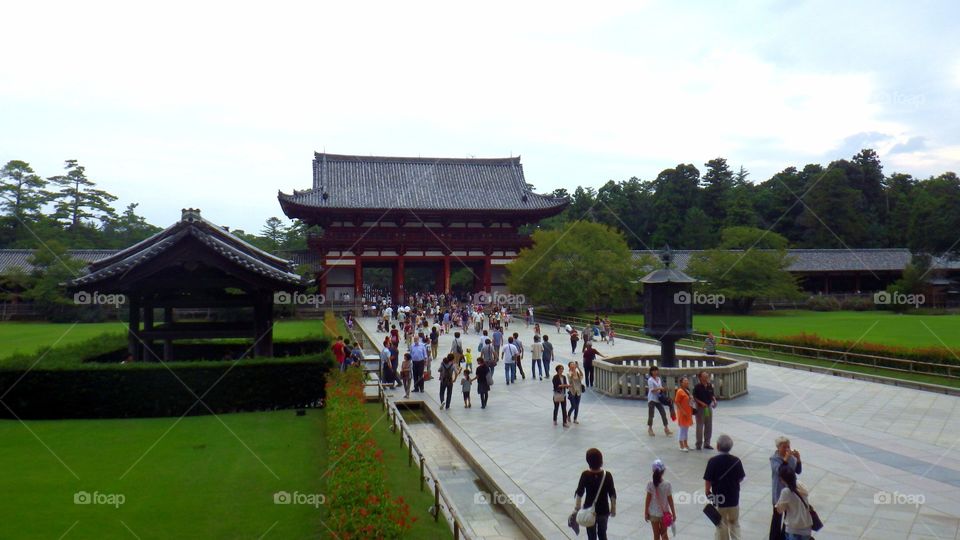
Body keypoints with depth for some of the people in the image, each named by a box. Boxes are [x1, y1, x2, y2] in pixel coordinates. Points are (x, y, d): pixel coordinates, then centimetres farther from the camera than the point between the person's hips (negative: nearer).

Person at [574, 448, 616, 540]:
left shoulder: (585, 475, -15)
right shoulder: (607, 475, -13)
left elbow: (579, 493, -9)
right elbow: (612, 495, -6)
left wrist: (576, 508, 2)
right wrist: (613, 509, 8)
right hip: (604, 511, 1)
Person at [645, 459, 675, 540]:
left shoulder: (650, 484, -16)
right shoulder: (667, 484, -17)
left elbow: (648, 500, -10)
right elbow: (670, 500, -9)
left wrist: (646, 512, 2)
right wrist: (674, 514, 3)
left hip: (653, 513, 0)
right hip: (664, 513, 0)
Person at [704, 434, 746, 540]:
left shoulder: (713, 461, -18)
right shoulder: (736, 461, -10)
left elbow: (708, 481, -14)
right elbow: (741, 478, 1)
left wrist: (707, 492, 4)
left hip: (719, 498, -2)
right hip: (734, 498, 2)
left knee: (722, 525, 13)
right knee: (734, 524, 18)